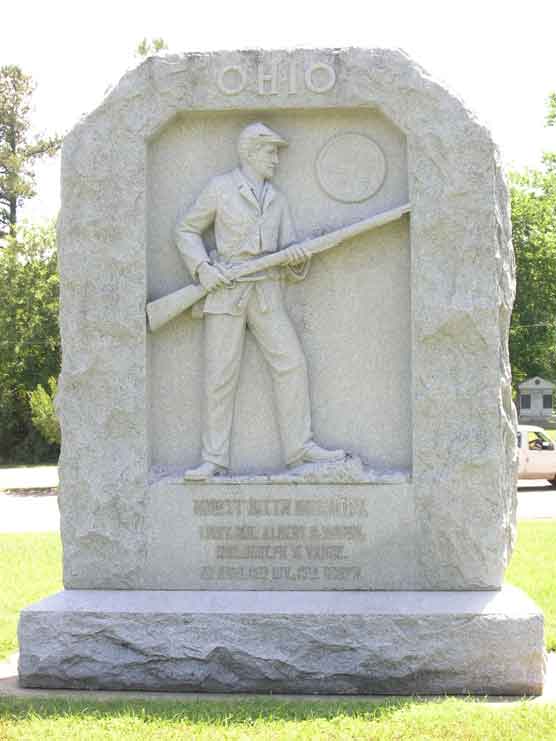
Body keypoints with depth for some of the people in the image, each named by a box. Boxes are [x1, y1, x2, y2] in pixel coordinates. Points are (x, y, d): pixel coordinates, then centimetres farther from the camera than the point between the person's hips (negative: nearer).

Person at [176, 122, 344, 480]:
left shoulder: (277, 199, 15)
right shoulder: (221, 188, 2)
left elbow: (287, 246, 12)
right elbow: (187, 230, 6)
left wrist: (298, 256, -12)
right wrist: (202, 268, -9)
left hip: (266, 293, 4)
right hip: (224, 290, -4)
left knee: (292, 363, -4)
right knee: (221, 376, -3)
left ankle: (300, 447, 3)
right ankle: (214, 460, 2)